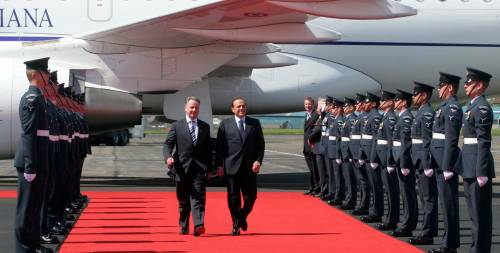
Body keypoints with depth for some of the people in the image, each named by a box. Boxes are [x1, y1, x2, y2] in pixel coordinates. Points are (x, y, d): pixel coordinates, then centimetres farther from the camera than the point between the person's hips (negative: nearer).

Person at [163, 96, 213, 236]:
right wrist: (168, 157, -20)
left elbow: (208, 149, 15)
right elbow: (167, 144, 1)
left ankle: (199, 226, -22)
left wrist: (209, 168, 9)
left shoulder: (205, 127, 13)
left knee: (198, 197, -12)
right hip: (182, 167, 0)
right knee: (183, 200, 8)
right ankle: (184, 227, 20)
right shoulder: (177, 125, 6)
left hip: (199, 168, 0)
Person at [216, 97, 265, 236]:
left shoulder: (255, 123, 9)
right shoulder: (225, 124, 5)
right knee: (233, 197, 1)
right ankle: (236, 225, 12)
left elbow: (260, 144, 8)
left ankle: (242, 217, 29)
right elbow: (219, 146, 3)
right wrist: (219, 165, -4)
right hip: (232, 167, -1)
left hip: (250, 167, 1)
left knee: (250, 196, 2)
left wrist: (258, 160, -6)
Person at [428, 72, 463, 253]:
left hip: (447, 161, -10)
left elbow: (451, 139, -20)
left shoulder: (452, 107, -14)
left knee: (449, 203, -5)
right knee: (445, 202, 13)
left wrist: (447, 167, -22)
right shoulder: (445, 106, 16)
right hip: (440, 162, 10)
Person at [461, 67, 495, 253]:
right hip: (470, 168, 10)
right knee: (475, 211, 15)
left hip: (478, 168, -10)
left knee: (480, 212, -4)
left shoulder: (482, 108, -13)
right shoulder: (473, 107, 16)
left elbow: (484, 142, -19)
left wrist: (481, 172, -21)